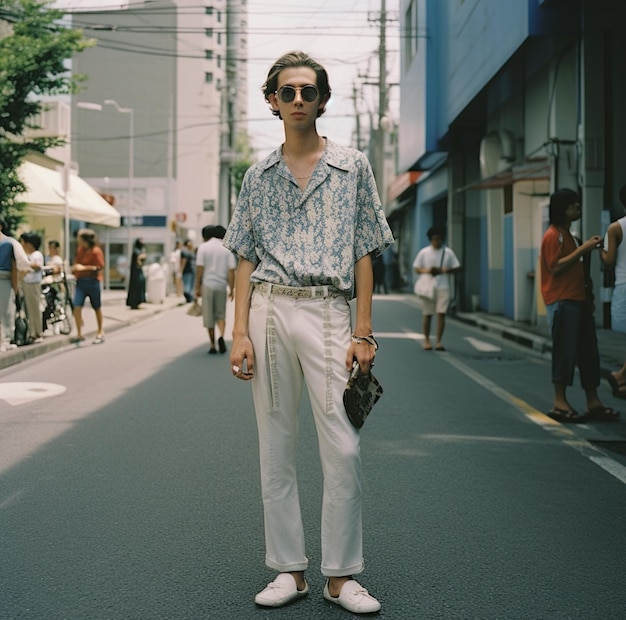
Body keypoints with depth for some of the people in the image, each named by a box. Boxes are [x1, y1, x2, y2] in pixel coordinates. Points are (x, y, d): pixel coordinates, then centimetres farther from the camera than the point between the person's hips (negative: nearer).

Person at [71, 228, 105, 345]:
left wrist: (84, 267, -20)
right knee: (77, 307, -9)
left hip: (92, 282, -5)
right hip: (80, 282, 5)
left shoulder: (96, 251, -11)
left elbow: (100, 267, -15)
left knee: (97, 309, 9)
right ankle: (79, 334, -2)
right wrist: (75, 268, 1)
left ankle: (100, 334, 22)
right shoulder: (80, 249, 7)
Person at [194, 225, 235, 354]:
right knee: (221, 314, 13)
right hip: (221, 285, 1)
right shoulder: (227, 249, 2)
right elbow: (231, 271, -3)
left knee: (209, 317, 7)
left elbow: (199, 269, -6)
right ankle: (221, 336, -13)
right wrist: (232, 289, 2)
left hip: (207, 285, -1)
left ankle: (213, 346, 9)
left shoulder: (203, 247, -2)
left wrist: (197, 287, 0)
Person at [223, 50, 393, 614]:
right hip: (269, 311, 2)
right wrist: (240, 332, 0)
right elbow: (247, 260, 11)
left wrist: (363, 333, -3)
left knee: (343, 449, -6)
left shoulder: (352, 167, 7)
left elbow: (363, 254, 5)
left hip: (329, 311, -2)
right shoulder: (259, 177, 12)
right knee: (276, 448, 5)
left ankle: (341, 575, 7)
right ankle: (289, 570, 16)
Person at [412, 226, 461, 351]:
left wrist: (444, 270, -11)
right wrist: (425, 270, -14)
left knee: (441, 313, -7)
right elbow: (416, 268, 7)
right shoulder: (423, 252, 4)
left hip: (443, 287, 0)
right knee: (427, 314, 3)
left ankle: (439, 341, -2)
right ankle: (427, 340, 16)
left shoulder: (448, 252, 5)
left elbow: (457, 268, 6)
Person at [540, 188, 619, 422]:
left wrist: (589, 248, 13)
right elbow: (556, 267, -19)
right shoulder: (553, 235, -8)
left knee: (588, 351, 7)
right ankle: (559, 403, -1)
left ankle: (593, 402, 12)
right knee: (565, 351, -8)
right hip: (562, 302, -9)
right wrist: (583, 248, -17)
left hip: (578, 299, 9)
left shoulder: (568, 235, 21)